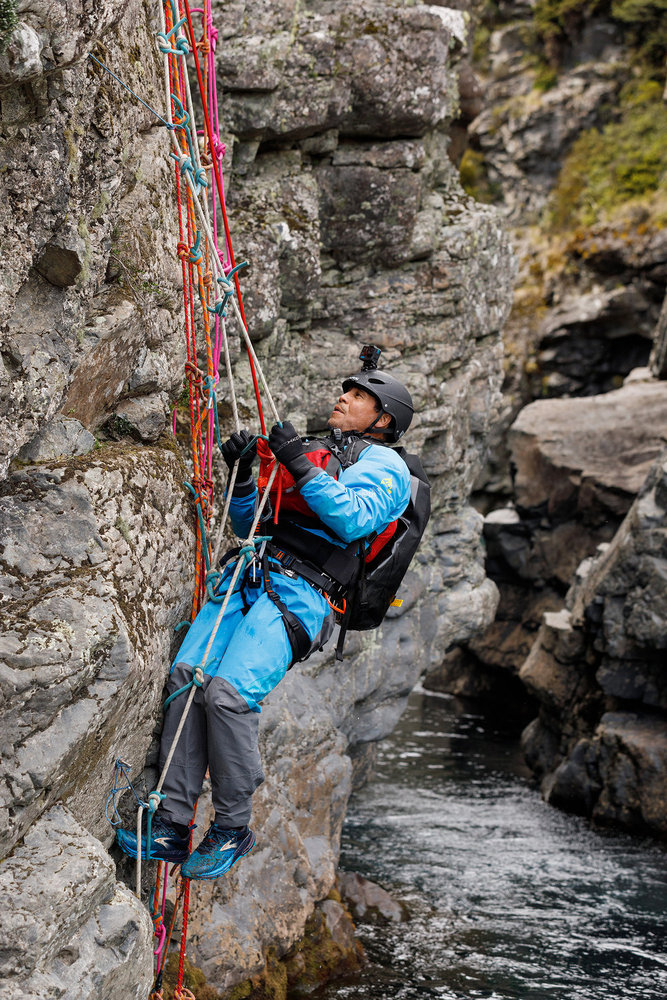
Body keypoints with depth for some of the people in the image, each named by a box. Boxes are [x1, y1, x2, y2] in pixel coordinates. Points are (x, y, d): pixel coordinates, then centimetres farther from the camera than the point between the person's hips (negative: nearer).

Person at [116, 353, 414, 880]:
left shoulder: (384, 465, 11)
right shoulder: (317, 453, 32)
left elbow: (353, 519, -10)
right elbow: (251, 524, 31)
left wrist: (301, 466, -11)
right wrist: (241, 476, 14)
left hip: (301, 593, -6)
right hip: (251, 576, 6)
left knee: (228, 691, -26)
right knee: (188, 676, -17)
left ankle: (233, 829, -12)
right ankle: (173, 826, -17)